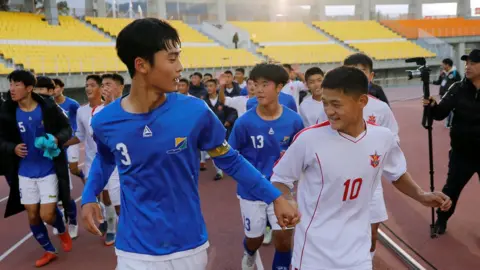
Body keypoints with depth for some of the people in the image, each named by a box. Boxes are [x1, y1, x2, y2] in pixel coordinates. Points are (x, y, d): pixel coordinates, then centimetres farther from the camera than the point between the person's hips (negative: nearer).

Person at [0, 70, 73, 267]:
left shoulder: (48, 107, -12)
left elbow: (67, 129, -1)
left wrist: (58, 139, -21)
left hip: (49, 171, -3)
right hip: (25, 173, 3)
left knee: (47, 215, -5)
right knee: (33, 216, 11)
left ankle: (63, 231, 32)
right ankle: (49, 251, 35)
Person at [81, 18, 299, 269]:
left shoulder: (195, 111, -13)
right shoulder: (105, 121, -8)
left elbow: (231, 161, -1)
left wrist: (275, 197, -3)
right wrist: (89, 197, 0)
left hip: (190, 247, 1)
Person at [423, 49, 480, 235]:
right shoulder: (458, 89, -7)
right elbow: (440, 114, -14)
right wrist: (432, 106, -34)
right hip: (462, 152, 0)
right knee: (451, 188, 11)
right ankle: (441, 220, 32)